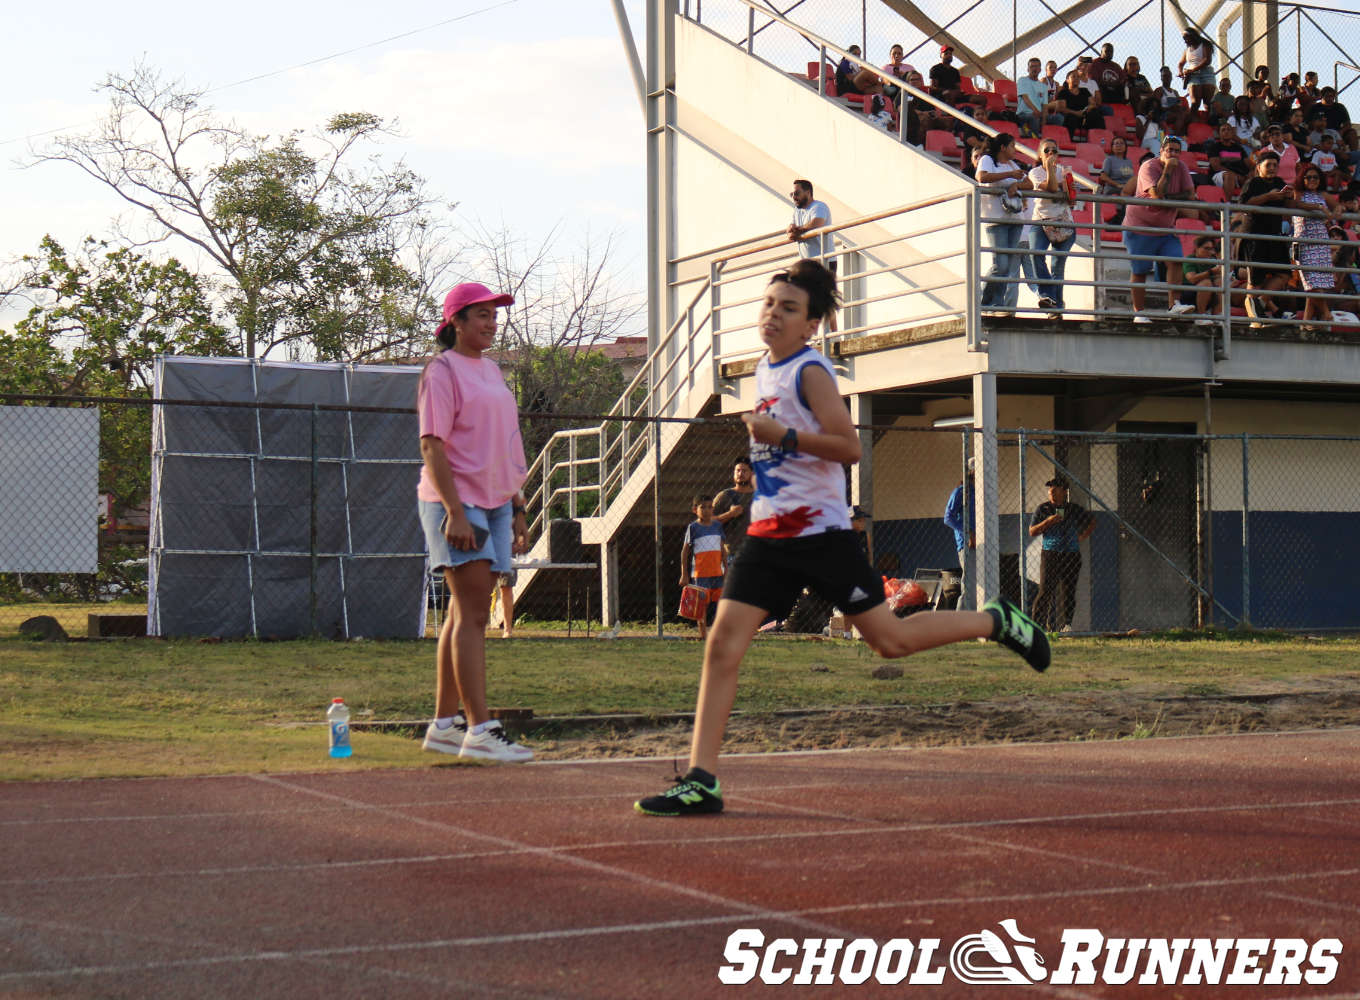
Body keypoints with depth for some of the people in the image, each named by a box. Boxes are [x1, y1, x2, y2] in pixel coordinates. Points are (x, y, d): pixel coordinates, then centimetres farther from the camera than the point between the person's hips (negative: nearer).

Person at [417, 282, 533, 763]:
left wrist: (517, 509, 20)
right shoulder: (442, 370, -7)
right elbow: (432, 446, -14)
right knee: (473, 613, -13)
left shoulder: (492, 371, 19)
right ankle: (479, 729, -16)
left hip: (494, 505, 8)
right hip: (455, 505, -8)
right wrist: (455, 511, -22)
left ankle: (444, 724, 15)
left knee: (466, 613, 10)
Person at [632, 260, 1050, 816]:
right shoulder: (764, 369, 14)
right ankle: (700, 781, -8)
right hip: (769, 535, 7)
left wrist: (783, 436, -24)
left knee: (889, 640, 0)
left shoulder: (810, 371, -11)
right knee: (723, 644, -6)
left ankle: (996, 623, 23)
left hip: (820, 532, -7)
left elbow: (849, 447, -20)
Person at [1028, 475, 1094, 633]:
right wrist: (1047, 521, -12)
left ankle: (1066, 624, 4)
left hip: (1071, 556, 2)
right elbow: (1032, 532, 2)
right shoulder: (1043, 509, 6)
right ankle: (1037, 623, -8)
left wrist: (1082, 537, 11)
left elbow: (1092, 522, 25)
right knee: (1045, 591, -10)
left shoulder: (1075, 509, 10)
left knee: (1068, 591, -1)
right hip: (1050, 555, -2)